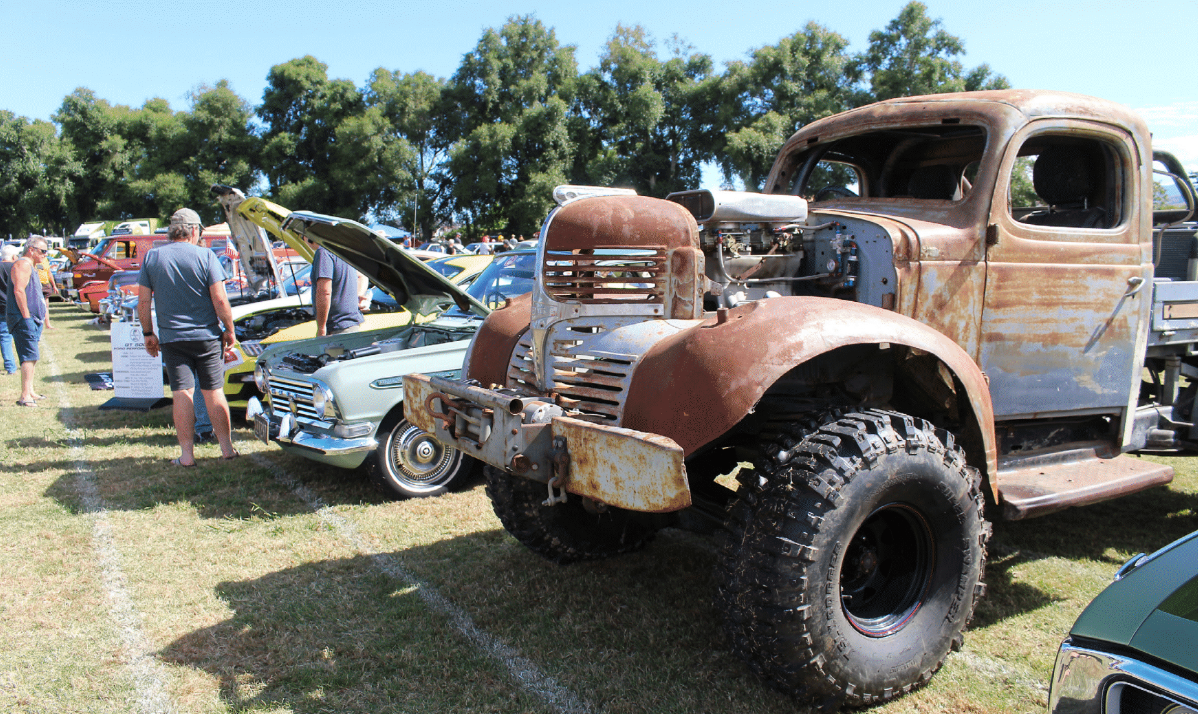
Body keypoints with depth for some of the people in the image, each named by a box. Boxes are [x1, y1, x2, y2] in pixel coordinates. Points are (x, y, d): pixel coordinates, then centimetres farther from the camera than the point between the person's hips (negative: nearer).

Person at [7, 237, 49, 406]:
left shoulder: (30, 266, 23)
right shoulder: (22, 264, -10)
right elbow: (18, 291, -20)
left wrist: (41, 317, 24)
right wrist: (26, 316, -22)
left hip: (33, 319, 11)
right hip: (24, 320, -11)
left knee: (32, 357, 14)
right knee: (30, 357, -15)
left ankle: (30, 392, 21)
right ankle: (25, 396, -17)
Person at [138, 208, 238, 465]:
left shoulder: (151, 258, 2)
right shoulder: (205, 256, -7)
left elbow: (143, 302, 2)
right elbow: (220, 301, -11)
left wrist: (148, 333, 12)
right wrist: (229, 330, 1)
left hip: (171, 338, 1)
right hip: (207, 336, -1)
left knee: (182, 394, 4)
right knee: (213, 392, 7)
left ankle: (187, 454, 5)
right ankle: (227, 448, 13)